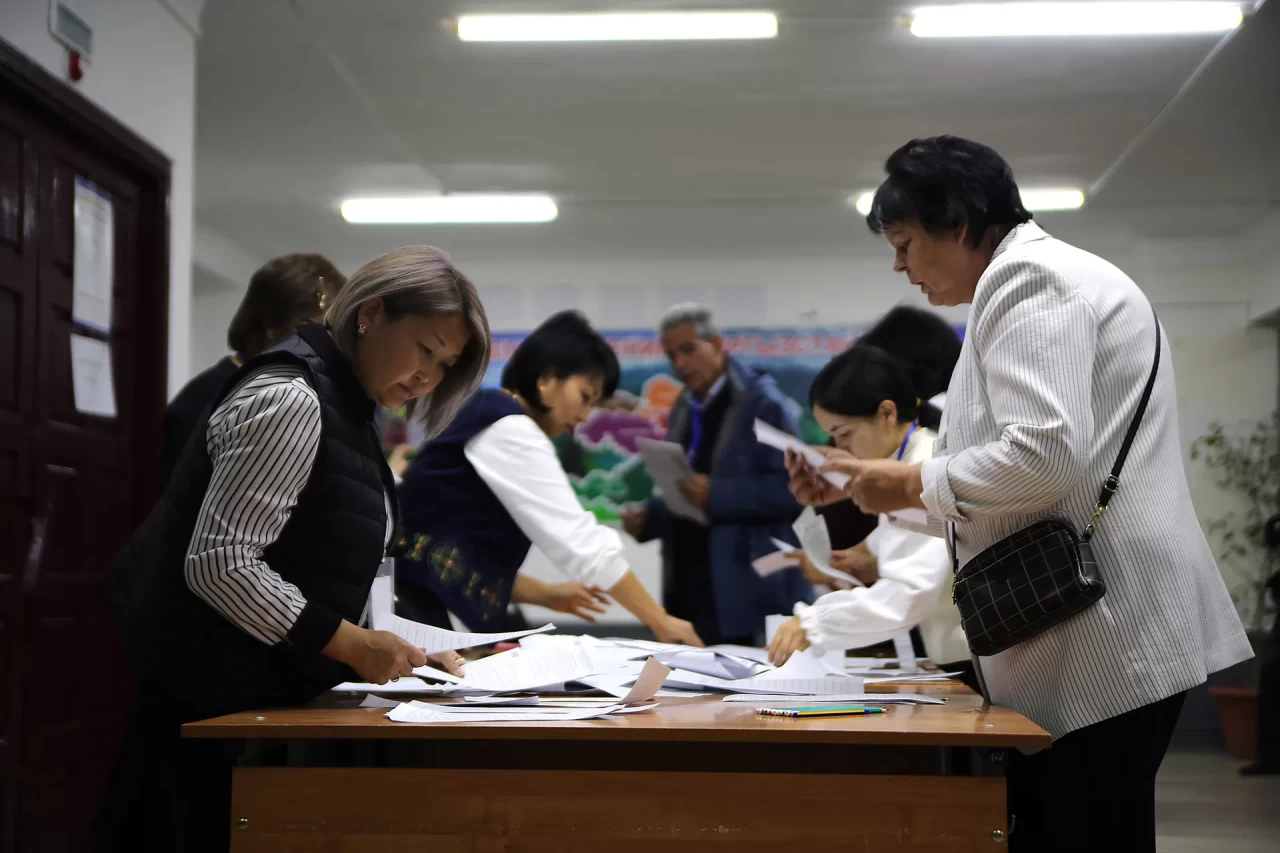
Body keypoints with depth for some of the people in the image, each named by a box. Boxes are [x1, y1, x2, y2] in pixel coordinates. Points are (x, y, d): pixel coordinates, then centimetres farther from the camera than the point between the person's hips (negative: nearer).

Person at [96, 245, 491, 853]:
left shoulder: (344, 406, 13)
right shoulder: (290, 400, -18)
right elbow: (220, 564, -25)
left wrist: (400, 651, 6)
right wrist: (354, 647, -20)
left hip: (259, 694, 10)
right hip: (214, 697, -10)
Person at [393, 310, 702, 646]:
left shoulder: (487, 421, 18)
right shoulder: (509, 431, -11)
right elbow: (579, 539, -14)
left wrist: (548, 595, 12)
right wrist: (660, 621, -9)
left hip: (430, 614, 10)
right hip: (416, 614, -10)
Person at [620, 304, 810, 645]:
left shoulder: (762, 402, -7)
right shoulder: (683, 409, 15)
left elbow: (792, 488, -16)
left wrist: (717, 495, -23)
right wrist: (648, 517, 3)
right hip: (689, 591, 7)